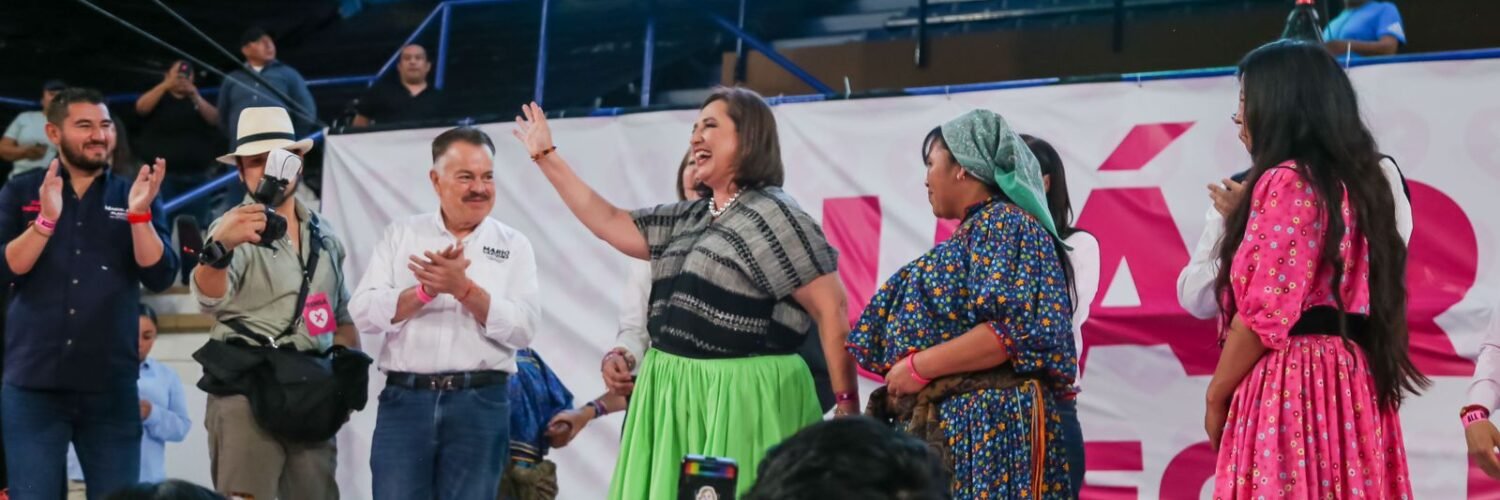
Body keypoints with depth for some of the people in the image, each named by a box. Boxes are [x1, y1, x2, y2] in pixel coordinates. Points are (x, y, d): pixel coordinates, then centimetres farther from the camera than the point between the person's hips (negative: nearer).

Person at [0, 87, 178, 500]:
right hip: (34, 385, -1)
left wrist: (139, 214, -16)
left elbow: (160, 277, -2)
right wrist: (46, 219, -18)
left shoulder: (136, 196, 8)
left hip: (112, 388, 1)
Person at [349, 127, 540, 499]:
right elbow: (362, 312, -2)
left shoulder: (514, 245, 6)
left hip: (480, 404, 0)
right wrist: (425, 290, -16)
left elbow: (524, 328, -6)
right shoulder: (401, 235, 8)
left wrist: (464, 288, -17)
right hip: (405, 399, 0)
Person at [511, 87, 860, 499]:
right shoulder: (689, 219, 15)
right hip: (676, 399, 8)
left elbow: (832, 310, -13)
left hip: (741, 400, -8)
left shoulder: (773, 216, -9)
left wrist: (847, 404, -18)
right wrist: (546, 156, 21)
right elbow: (610, 223, 20)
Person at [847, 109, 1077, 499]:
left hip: (991, 425, -9)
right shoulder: (975, 232, 22)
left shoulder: (1006, 223, -6)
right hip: (947, 425, 9)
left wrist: (919, 367, -14)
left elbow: (1015, 328, -18)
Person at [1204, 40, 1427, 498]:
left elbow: (1266, 311, -15)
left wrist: (1216, 396, -5)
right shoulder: (1352, 181, 17)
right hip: (1350, 383, 9)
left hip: (1289, 384, -9)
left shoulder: (1285, 182, -10)